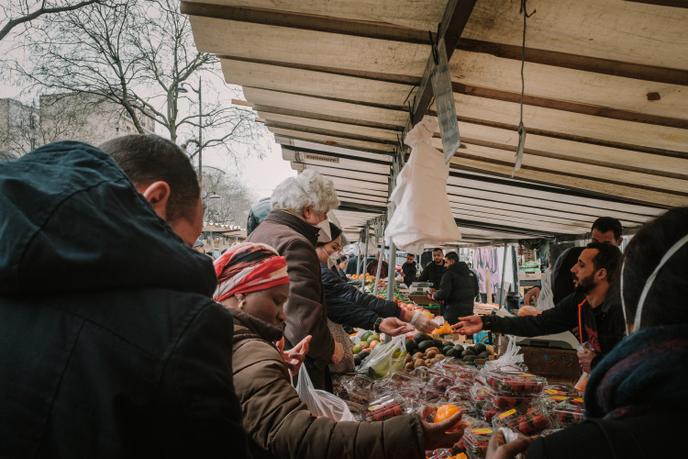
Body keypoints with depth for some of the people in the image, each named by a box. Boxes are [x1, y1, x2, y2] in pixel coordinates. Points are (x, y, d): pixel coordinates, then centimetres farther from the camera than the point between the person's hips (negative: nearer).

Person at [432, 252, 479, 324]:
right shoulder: (471, 274, 11)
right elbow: (475, 292, 18)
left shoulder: (449, 274, -10)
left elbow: (444, 292, -18)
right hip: (469, 310, 7)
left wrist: (435, 296, 1)